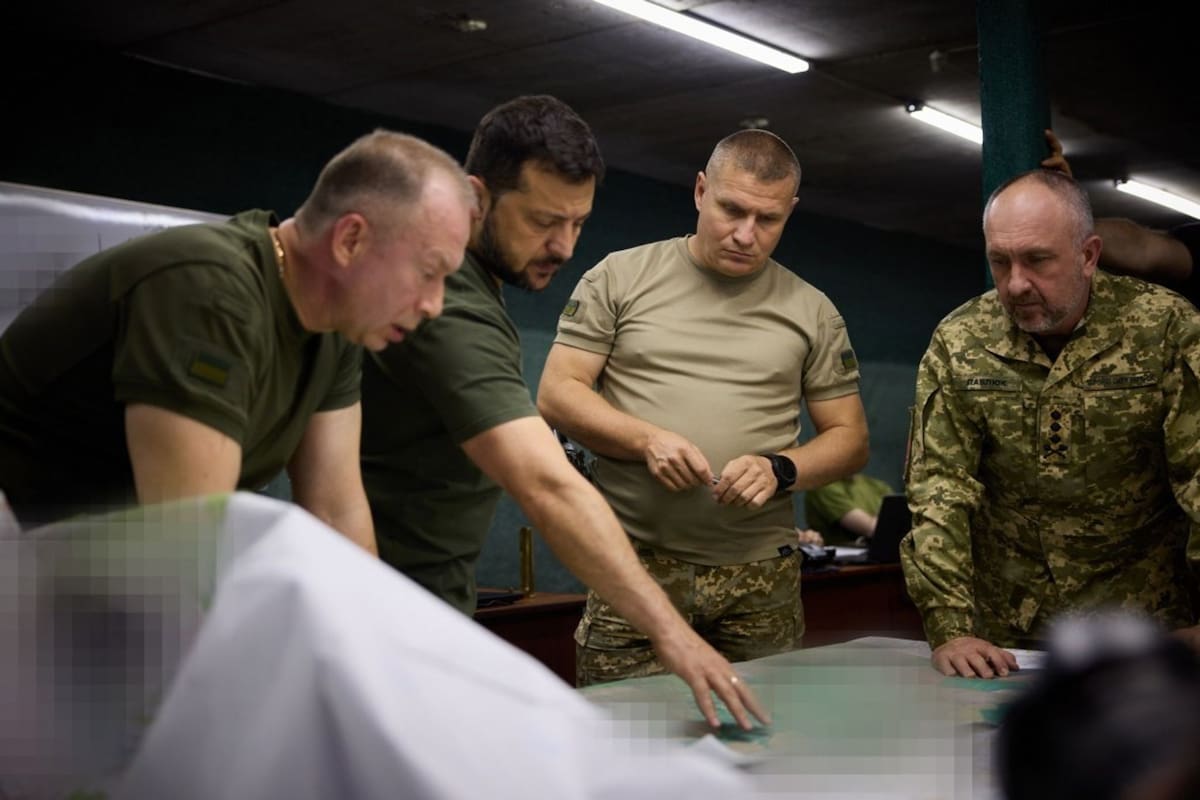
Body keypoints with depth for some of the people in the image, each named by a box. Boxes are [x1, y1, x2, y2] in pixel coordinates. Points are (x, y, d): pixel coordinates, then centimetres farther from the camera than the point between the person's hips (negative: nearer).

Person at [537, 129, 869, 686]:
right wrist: (646, 440, -14)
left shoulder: (811, 311, 10)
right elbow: (556, 394, 2)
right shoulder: (621, 277, 5)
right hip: (636, 561, -1)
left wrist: (781, 470, -9)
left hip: (761, 579, 2)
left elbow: (849, 437, 12)